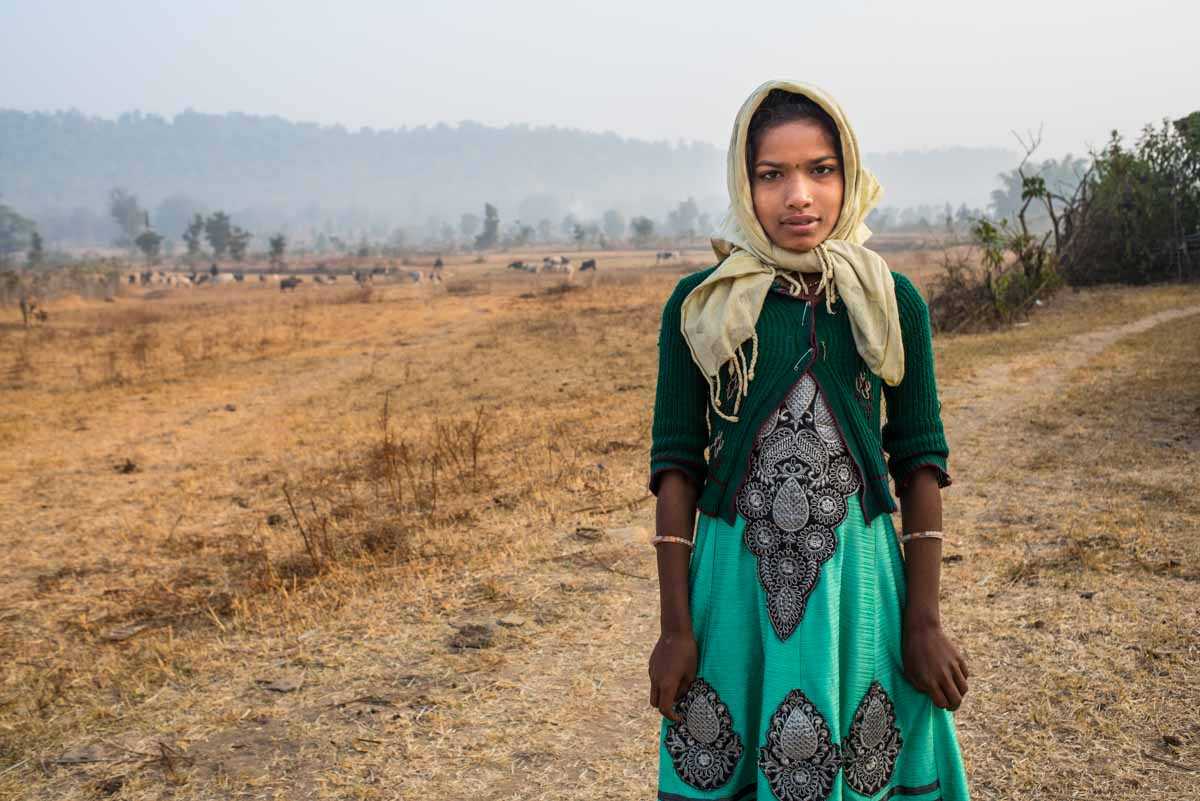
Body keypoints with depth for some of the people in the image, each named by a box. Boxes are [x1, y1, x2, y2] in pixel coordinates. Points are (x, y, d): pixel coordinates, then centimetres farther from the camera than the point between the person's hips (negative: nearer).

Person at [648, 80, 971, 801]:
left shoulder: (893, 302, -1)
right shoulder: (699, 306, -3)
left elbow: (920, 467, 2)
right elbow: (677, 468, -2)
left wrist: (925, 624, -1)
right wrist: (676, 627, -4)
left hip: (859, 577, 1)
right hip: (736, 581, 0)